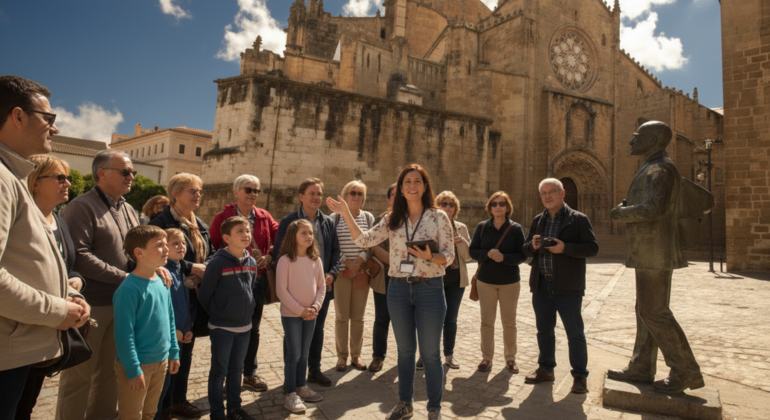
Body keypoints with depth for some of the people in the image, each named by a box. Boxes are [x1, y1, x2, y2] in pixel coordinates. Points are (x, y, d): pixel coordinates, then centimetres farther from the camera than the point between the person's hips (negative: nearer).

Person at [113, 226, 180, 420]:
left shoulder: (162, 282, 2)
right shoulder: (129, 288, -21)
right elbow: (124, 333, -21)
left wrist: (173, 352, 11)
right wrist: (133, 369, -19)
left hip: (161, 361, 7)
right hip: (137, 364, -7)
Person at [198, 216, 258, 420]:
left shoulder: (252, 263, -1)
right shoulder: (217, 263, -18)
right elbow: (204, 294, -10)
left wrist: (247, 311, 11)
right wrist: (217, 314, 0)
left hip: (244, 327, 5)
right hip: (221, 328, -5)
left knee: (236, 370, 19)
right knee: (219, 372, 9)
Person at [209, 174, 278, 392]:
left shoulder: (264, 217, 6)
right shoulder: (223, 217, -5)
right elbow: (214, 247, -6)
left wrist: (269, 257, -6)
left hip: (258, 279, 4)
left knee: (253, 328, 14)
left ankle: (250, 373, 30)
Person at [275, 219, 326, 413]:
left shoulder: (315, 260, 2)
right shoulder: (285, 260, -14)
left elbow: (321, 286, 6)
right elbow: (281, 290, -15)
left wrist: (315, 306, -8)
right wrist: (300, 310, -15)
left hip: (310, 314, 5)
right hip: (291, 314, -5)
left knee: (304, 353, 16)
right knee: (294, 354, 1)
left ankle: (301, 387, 31)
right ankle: (290, 394, 13)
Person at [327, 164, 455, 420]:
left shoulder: (439, 217, -4)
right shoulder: (392, 219, 5)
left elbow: (449, 256, -5)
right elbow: (364, 240, 0)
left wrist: (429, 256, -24)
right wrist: (346, 214, -5)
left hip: (430, 289, -3)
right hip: (398, 289, 3)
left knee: (430, 353, 6)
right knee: (405, 350, 16)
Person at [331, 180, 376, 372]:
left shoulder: (368, 217, 8)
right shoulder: (335, 217, 2)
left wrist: (361, 259, -13)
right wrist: (347, 263, -11)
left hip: (362, 272, 2)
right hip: (341, 272, -2)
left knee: (358, 316, 7)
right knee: (342, 316, 3)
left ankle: (356, 355, 19)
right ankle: (342, 356, 16)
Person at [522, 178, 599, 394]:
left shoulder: (578, 219, -2)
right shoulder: (537, 221, 12)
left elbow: (592, 248, -9)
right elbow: (526, 250, 15)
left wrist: (565, 248, -22)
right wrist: (532, 246, -9)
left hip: (567, 286, -5)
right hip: (541, 285, 5)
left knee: (574, 332, 3)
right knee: (544, 330, 14)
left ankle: (579, 375, 17)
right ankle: (546, 369, 29)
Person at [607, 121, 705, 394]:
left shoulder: (660, 169, -13)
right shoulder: (655, 169, 19)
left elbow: (654, 208, -27)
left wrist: (620, 213, -11)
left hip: (653, 253, -11)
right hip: (650, 252, 11)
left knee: (655, 313, -6)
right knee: (646, 311, 11)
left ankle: (686, 372, 5)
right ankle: (641, 368, 18)